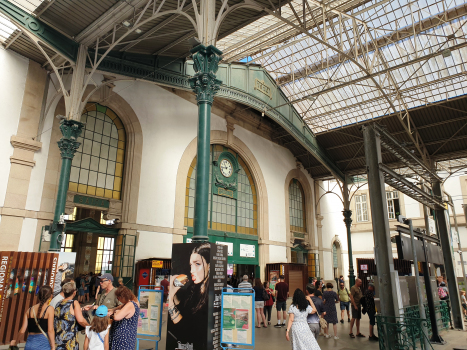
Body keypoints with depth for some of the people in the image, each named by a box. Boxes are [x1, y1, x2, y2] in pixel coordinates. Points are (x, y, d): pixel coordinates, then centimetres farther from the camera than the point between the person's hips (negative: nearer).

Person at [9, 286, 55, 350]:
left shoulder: (29, 310, 6)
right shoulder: (49, 309, -8)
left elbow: (22, 331, 7)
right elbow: (50, 330, -11)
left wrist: (15, 342, 26)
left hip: (30, 344, 5)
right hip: (43, 342, -5)